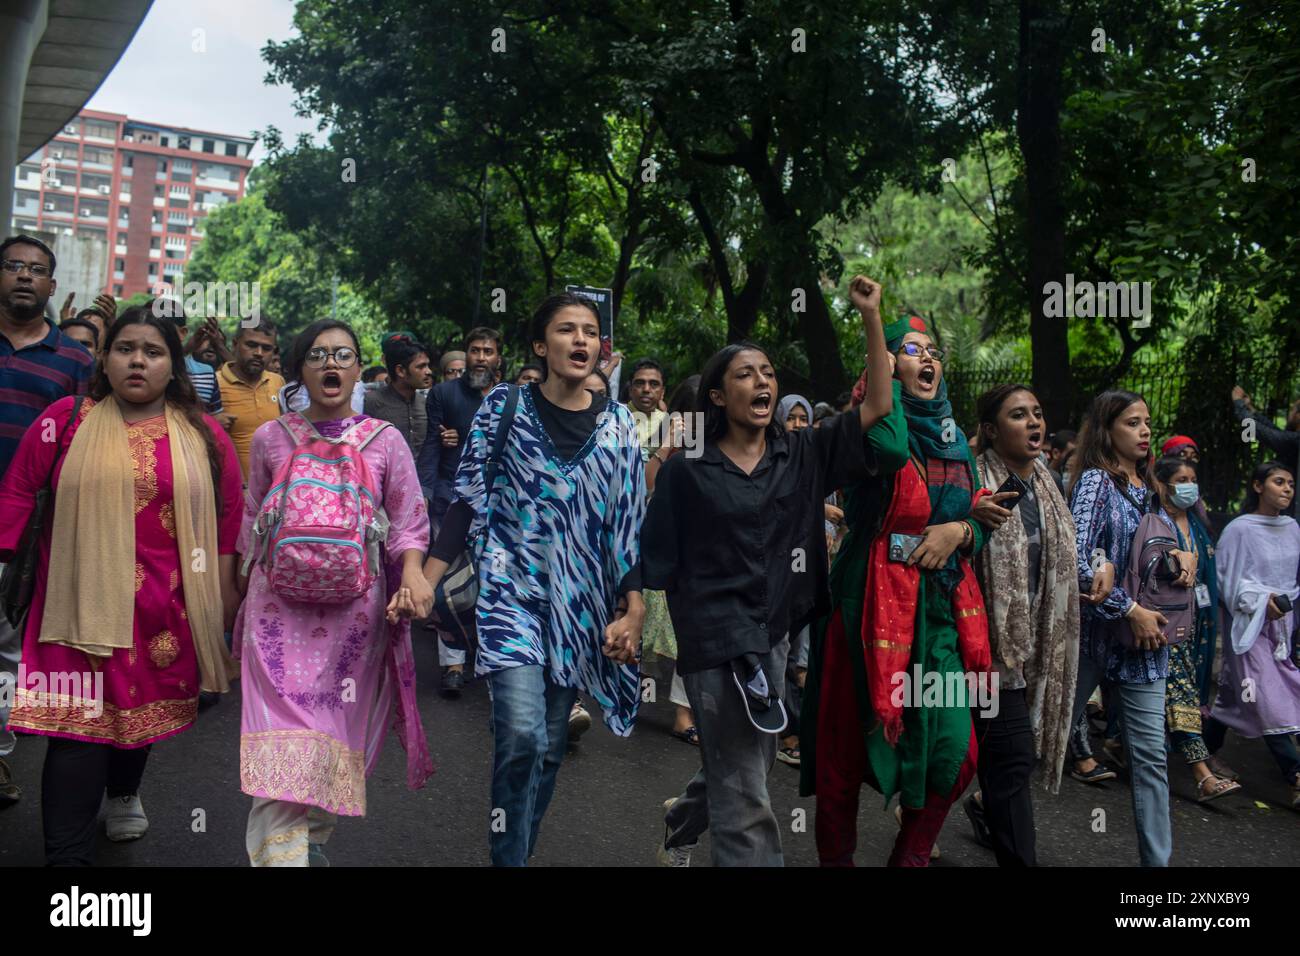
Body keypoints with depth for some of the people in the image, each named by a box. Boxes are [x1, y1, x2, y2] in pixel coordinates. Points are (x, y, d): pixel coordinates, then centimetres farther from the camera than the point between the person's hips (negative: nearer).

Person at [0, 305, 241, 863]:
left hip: (165, 604, 2)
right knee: (80, 717, -6)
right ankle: (67, 853, 2)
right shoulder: (68, 418, 0)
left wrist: (226, 589, 7)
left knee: (144, 705, 18)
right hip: (85, 599, -2)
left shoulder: (204, 434, 3)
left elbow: (228, 513, 7)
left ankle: (124, 793, 46)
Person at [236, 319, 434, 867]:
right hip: (280, 609, 0)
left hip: (353, 610, 0)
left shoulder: (384, 441, 1)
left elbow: (408, 525, 0)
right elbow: (251, 526, 13)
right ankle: (281, 852, -3)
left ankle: (314, 836, 29)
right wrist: (243, 591, 14)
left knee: (337, 730, 9)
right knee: (284, 741, -8)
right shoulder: (270, 439, 5)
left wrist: (411, 574, -18)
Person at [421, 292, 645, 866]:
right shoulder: (503, 407, -1)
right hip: (511, 591, -3)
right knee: (521, 735, -19)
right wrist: (423, 583, -10)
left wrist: (633, 610, -2)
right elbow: (467, 501, -1)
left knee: (550, 746, 10)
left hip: (581, 604, 3)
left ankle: (521, 851, 30)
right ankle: (507, 857, 2)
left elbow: (630, 523, 5)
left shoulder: (617, 424, 3)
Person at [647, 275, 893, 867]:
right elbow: (657, 564, -4)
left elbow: (877, 408, -5)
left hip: (775, 634, 5)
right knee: (745, 803, -2)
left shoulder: (802, 455, 3)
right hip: (714, 639, -5)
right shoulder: (685, 470, -6)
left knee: (741, 769, 23)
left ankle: (680, 827, 51)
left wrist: (871, 318, -9)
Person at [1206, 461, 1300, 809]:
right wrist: (1261, 600, -17)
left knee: (1235, 691, 12)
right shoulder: (1240, 529, -10)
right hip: (1248, 621, -6)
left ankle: (1209, 752, 25)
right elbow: (1228, 579, -8)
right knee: (1269, 700, -9)